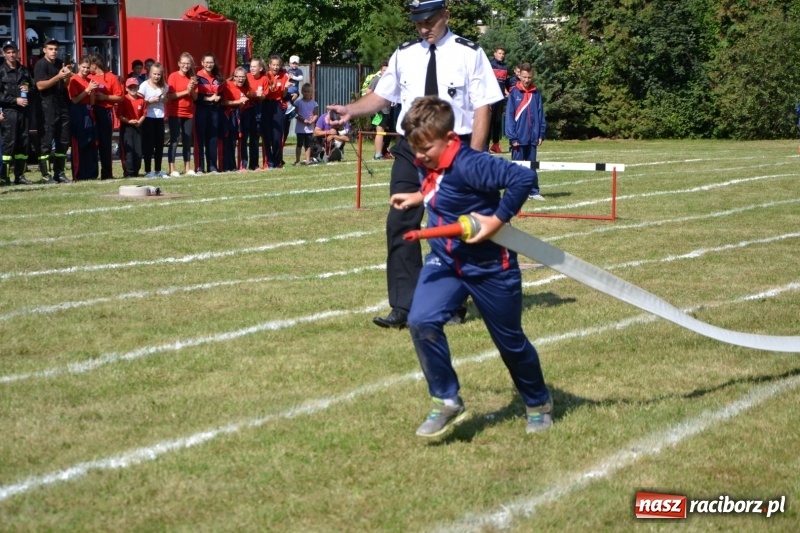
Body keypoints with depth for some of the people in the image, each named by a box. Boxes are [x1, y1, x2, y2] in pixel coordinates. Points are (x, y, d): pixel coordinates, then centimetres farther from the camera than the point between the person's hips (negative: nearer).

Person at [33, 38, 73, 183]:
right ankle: (46, 174, -4)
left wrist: (67, 76, -2)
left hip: (62, 106, 7)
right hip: (47, 108, -7)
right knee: (46, 141, -5)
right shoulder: (40, 65, -5)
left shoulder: (60, 64, 15)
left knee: (63, 141, 8)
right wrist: (58, 77, -22)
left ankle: (59, 173, 15)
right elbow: (40, 85, -16)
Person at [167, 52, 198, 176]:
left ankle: (188, 168, 13)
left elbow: (195, 97, 8)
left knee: (188, 141, 7)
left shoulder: (192, 78, 9)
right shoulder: (173, 76, -6)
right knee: (174, 140, -7)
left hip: (189, 113, 5)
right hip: (175, 113, -5)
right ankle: (172, 169, -7)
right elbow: (170, 96, -13)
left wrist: (192, 90, -12)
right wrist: (186, 91, -18)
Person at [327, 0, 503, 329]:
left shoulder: (469, 54, -5)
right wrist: (352, 110, -7)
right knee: (400, 225, -1)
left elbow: (482, 108, -7)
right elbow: (382, 96, 12)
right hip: (410, 148, 3)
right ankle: (403, 307, 5)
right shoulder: (403, 55, 6)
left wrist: (473, 158, -14)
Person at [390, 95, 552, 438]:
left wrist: (497, 220, -31)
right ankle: (447, 402, -3)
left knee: (510, 341, 11)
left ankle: (538, 403, 37)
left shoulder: (470, 165, -27)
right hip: (445, 260, 6)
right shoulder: (429, 165, -2)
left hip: (490, 266, -6)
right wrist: (418, 197, 9)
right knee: (421, 321, -18)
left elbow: (523, 177, -35)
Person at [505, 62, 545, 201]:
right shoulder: (514, 92, -5)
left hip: (532, 137, 3)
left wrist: (541, 134, 3)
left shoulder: (536, 93, 5)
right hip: (519, 137, -3)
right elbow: (509, 116, -7)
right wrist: (512, 137, -12)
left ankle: (534, 192, 14)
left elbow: (540, 115, 8)